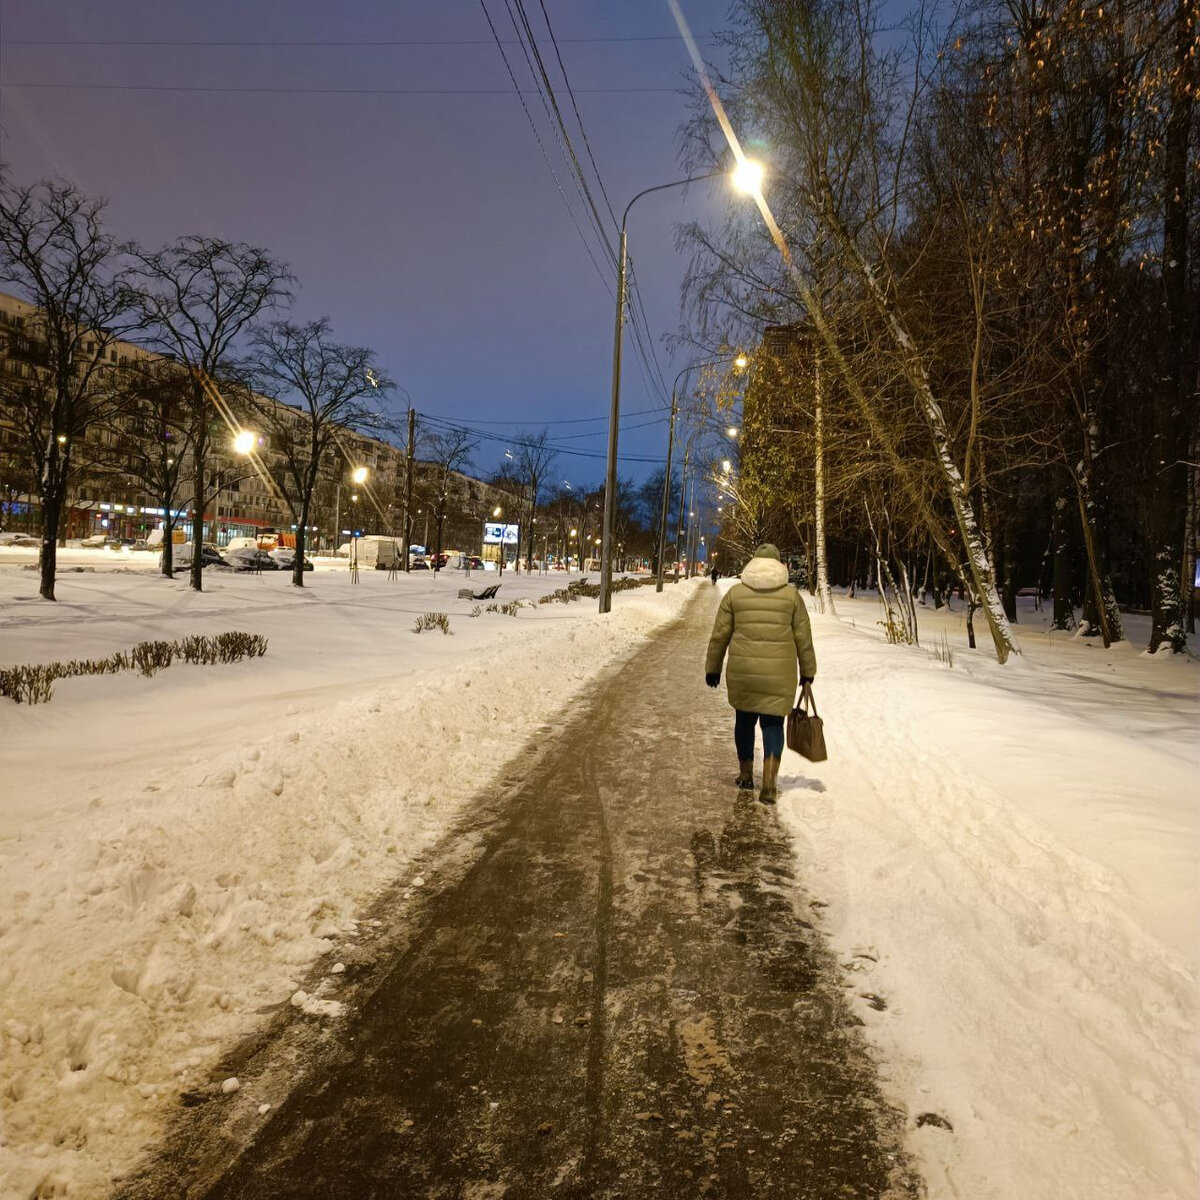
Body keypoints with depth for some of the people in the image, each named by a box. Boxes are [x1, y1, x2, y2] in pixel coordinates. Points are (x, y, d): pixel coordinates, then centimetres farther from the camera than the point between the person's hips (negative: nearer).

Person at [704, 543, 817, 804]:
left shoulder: (735, 593, 3)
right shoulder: (791, 594, 3)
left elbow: (719, 635, 4)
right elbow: (803, 638, 5)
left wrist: (712, 668, 14)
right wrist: (808, 671, 16)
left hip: (742, 669, 1)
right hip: (779, 672, 0)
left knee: (744, 719, 16)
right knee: (773, 723, 6)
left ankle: (746, 775, 29)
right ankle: (769, 783, -8)